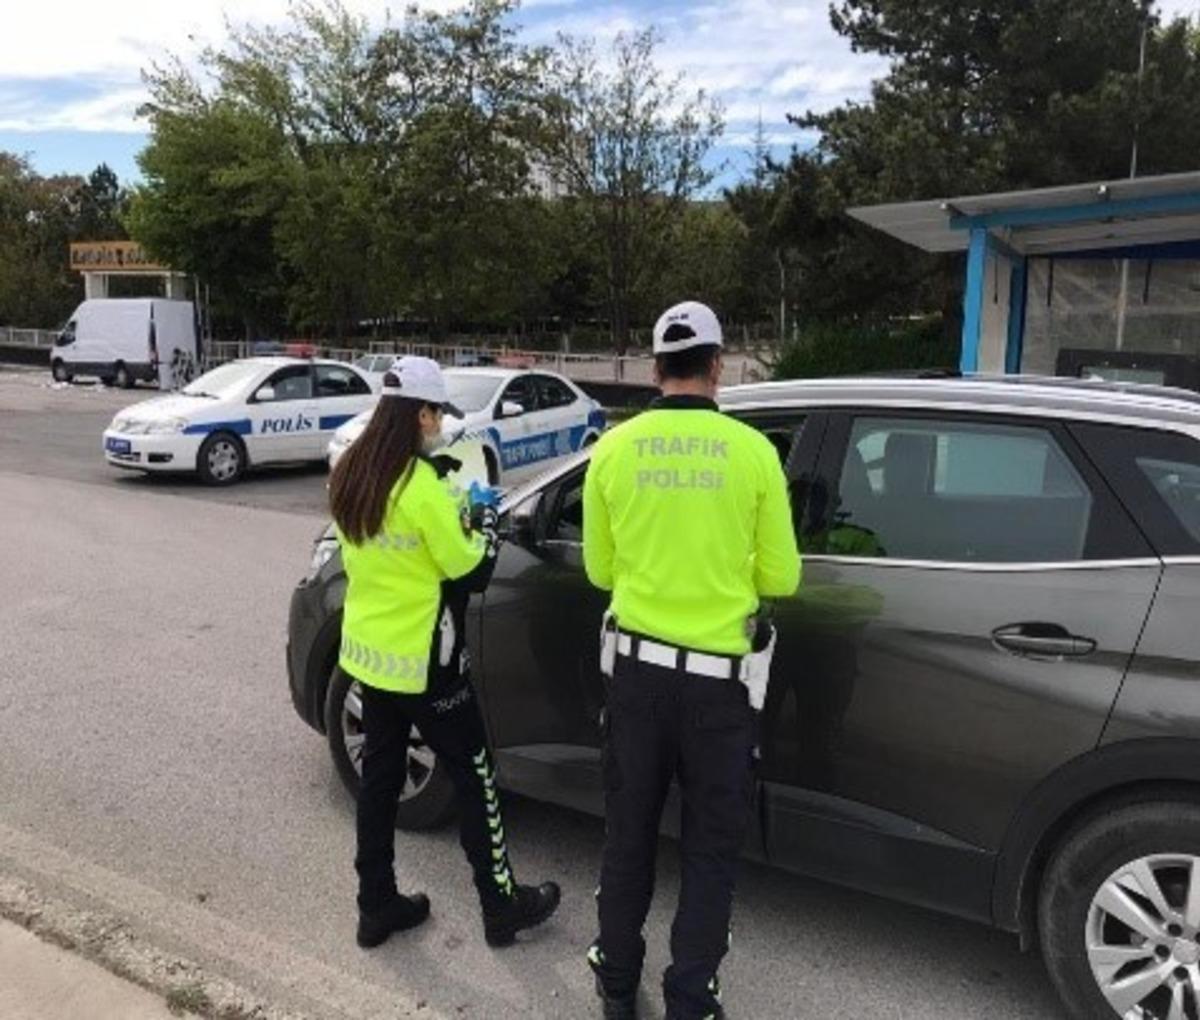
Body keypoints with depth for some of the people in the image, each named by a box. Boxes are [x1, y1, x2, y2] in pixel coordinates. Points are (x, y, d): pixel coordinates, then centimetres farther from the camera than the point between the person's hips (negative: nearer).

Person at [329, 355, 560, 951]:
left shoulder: (349, 476, 2)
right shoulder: (423, 487, -23)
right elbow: (470, 572, -16)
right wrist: (486, 524, 2)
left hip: (366, 652, 8)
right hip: (422, 662, -7)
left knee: (379, 774, 17)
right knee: (473, 777, 8)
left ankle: (376, 906, 28)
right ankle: (501, 905, 20)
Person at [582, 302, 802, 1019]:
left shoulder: (615, 448, -3)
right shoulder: (752, 451, -9)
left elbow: (601, 569, 6)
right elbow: (780, 577, -3)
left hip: (637, 666, 3)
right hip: (718, 677, -2)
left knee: (629, 833, 19)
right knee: (712, 846, 15)